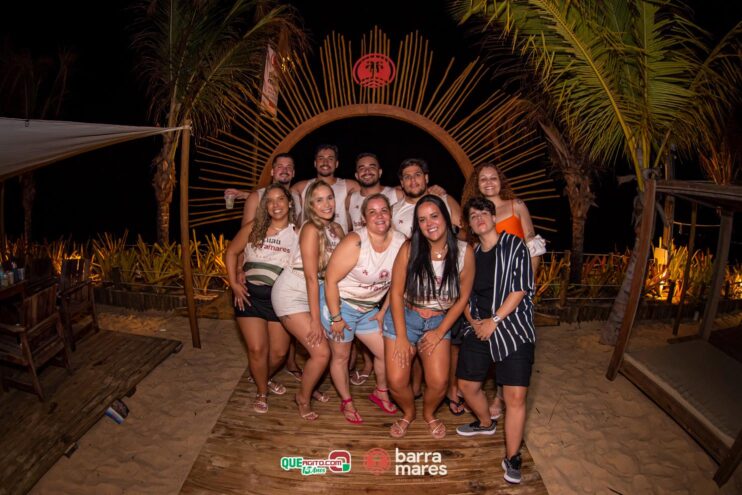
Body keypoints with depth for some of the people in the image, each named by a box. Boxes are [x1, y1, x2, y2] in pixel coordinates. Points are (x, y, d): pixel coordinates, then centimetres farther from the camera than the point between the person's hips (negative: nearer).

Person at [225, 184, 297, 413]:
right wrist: (234, 284, 0)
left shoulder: (298, 233, -1)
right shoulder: (254, 228, 1)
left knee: (279, 352, 6)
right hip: (250, 295, -1)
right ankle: (262, 392, 23)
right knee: (257, 349, -4)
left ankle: (265, 377, 40)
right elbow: (231, 253, 8)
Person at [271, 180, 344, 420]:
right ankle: (303, 397, 18)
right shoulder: (311, 229, -20)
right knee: (321, 352, -9)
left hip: (313, 293, 7)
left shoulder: (336, 229, 1)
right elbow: (311, 277, -21)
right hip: (292, 294, -7)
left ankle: (308, 388, 32)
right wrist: (315, 319, -19)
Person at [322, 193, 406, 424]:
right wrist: (335, 318, -19)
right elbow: (331, 280, -24)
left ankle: (380, 392, 39)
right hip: (339, 303, -5)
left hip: (369, 308, 6)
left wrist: (383, 312, 6)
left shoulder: (401, 243, -9)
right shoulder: (354, 242, -26)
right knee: (341, 356, 10)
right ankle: (346, 403, 32)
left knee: (386, 353, 12)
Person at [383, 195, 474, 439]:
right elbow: (396, 293, -10)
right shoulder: (409, 248, -15)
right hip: (404, 317, -1)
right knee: (397, 382, -6)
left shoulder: (464, 251, -11)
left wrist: (440, 332, -5)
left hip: (439, 321, 1)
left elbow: (462, 297, -2)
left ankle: (429, 413, 29)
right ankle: (408, 413, 30)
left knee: (439, 382, -8)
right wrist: (401, 337, -11)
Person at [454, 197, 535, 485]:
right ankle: (486, 423, 42)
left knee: (515, 396, -7)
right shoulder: (471, 254, 12)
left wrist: (494, 321, -14)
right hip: (479, 330, 6)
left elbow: (521, 289, -11)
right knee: (467, 384, 13)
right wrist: (472, 321, -4)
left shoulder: (515, 246, -4)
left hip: (513, 329, -5)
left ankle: (512, 458, 10)